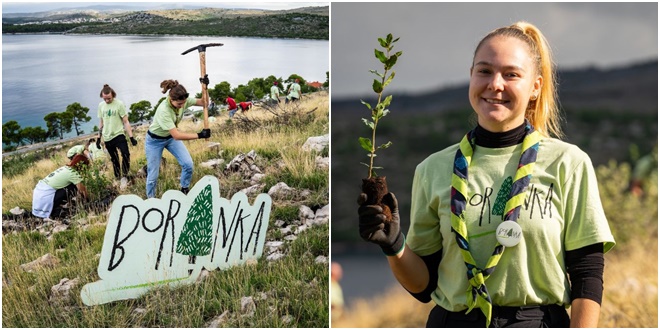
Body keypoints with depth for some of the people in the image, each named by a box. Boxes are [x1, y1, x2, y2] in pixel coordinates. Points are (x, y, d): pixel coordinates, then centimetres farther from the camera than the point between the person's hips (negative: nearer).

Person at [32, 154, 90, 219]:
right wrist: (87, 199, 13)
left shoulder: (66, 168, 15)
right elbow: (82, 190, -3)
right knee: (73, 189, -8)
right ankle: (56, 211, -5)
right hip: (45, 198, -9)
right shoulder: (73, 173, -11)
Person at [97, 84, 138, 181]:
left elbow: (126, 122, -8)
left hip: (118, 135, -4)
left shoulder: (119, 104, -8)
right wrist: (99, 138, 15)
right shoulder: (101, 105, 6)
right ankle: (118, 179, 20)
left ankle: (124, 177, -11)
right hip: (107, 138, 4)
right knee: (114, 160, 10)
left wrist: (131, 137, -14)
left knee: (125, 154, -23)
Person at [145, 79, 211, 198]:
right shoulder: (164, 110, -40)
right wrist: (199, 135, -41)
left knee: (188, 164, -9)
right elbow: (176, 135, -42)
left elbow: (203, 102, -15)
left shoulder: (183, 100, -23)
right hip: (155, 140, -5)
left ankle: (185, 191, 15)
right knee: (153, 175, 1)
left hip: (171, 137, 5)